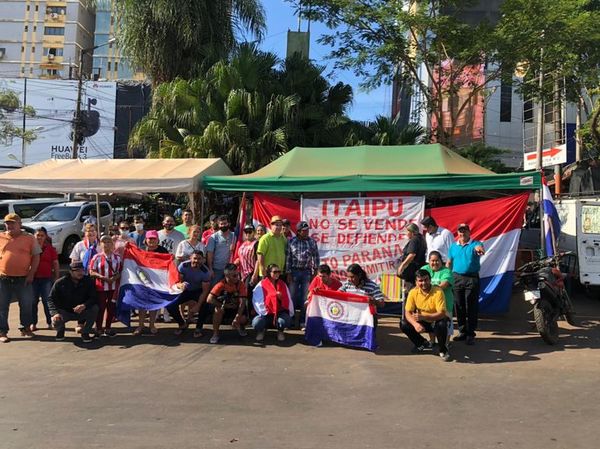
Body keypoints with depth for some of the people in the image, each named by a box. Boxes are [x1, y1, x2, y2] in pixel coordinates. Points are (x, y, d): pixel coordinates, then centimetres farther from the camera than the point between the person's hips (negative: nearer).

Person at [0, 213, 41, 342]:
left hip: (23, 279, -1)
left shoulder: (29, 238, 2)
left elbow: (36, 257, 2)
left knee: (26, 305, 7)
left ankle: (25, 328, 23)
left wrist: (31, 274, -5)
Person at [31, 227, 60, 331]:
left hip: (47, 278, -1)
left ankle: (49, 322, 11)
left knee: (47, 301, 3)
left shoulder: (50, 248, 4)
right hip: (33, 278, 1)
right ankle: (33, 323, 14)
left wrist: (56, 278, 2)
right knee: (33, 301, 6)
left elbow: (56, 264, 6)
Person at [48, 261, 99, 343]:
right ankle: (60, 330, 11)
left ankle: (85, 333, -6)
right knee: (56, 321, -32)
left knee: (94, 308, -28)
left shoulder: (88, 281, -9)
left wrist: (84, 305, -37)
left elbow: (94, 298, -15)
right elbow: (51, 299, -13)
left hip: (82, 311, 1)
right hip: (65, 312, -1)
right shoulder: (60, 283, -11)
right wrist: (55, 313, -32)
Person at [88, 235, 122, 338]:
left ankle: (108, 328, 23)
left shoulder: (117, 257, 6)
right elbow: (91, 272, -4)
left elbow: (121, 271, 6)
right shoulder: (97, 257, -1)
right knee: (100, 308, 3)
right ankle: (99, 329, 16)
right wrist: (102, 277, -18)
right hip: (101, 287, -2)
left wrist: (116, 277, -13)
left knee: (111, 308, 9)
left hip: (113, 287, 3)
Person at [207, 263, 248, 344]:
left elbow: (242, 302, -24)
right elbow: (210, 299, -24)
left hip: (237, 308, 0)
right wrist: (225, 305, -23)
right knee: (218, 309, -32)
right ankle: (215, 334, -17)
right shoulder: (221, 285, -20)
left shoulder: (241, 284, -18)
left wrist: (237, 318, -34)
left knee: (243, 319, -27)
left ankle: (241, 328, 13)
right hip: (225, 308, 0)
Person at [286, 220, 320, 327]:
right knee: (292, 296, 6)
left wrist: (315, 272, 1)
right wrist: (288, 273, -2)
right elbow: (288, 258, 1)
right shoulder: (291, 241, -1)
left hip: (307, 272, 0)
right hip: (294, 271, 0)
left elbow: (316, 257, 4)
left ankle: (303, 321, 12)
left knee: (305, 297, 3)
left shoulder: (312, 242, 0)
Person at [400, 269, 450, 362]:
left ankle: (443, 350, -8)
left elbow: (442, 314, -29)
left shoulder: (438, 292, -23)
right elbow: (407, 313, -12)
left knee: (441, 325, -38)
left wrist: (423, 317, -41)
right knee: (404, 324, -16)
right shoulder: (413, 292, -12)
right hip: (422, 322, 4)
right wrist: (415, 324, -33)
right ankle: (423, 343, 10)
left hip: (437, 321, -4)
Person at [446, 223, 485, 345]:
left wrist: (479, 249, -51)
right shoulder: (453, 246, 12)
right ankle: (462, 332, 20)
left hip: (472, 279, -4)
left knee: (471, 307, 0)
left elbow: (480, 248, -26)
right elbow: (449, 263, 14)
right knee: (459, 307, 8)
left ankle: (470, 334, 7)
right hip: (457, 278, 4)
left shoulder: (475, 244, -1)